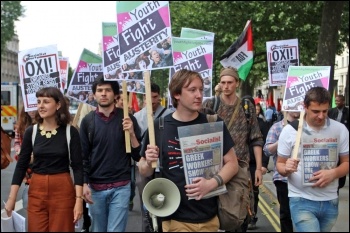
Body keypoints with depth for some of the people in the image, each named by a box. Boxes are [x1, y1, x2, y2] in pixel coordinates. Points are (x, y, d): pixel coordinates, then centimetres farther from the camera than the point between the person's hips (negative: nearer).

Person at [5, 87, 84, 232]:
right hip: (36, 190, 2)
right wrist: (12, 198, 1)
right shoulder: (31, 131, 1)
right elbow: (21, 165, 4)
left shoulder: (70, 132, -7)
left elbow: (77, 167, -6)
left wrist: (79, 199, -12)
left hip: (63, 190, -2)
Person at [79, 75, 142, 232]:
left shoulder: (127, 118, -1)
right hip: (95, 187, 2)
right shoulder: (88, 121, 2)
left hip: (121, 187, -2)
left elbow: (138, 155, -2)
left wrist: (132, 133, -17)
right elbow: (83, 156, 5)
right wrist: (84, 183, -5)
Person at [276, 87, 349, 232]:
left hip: (330, 201, 4)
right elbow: (280, 164, 2)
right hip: (302, 200, -3)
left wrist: (333, 173, -15)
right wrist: (286, 168, -22)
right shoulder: (289, 130, -6)